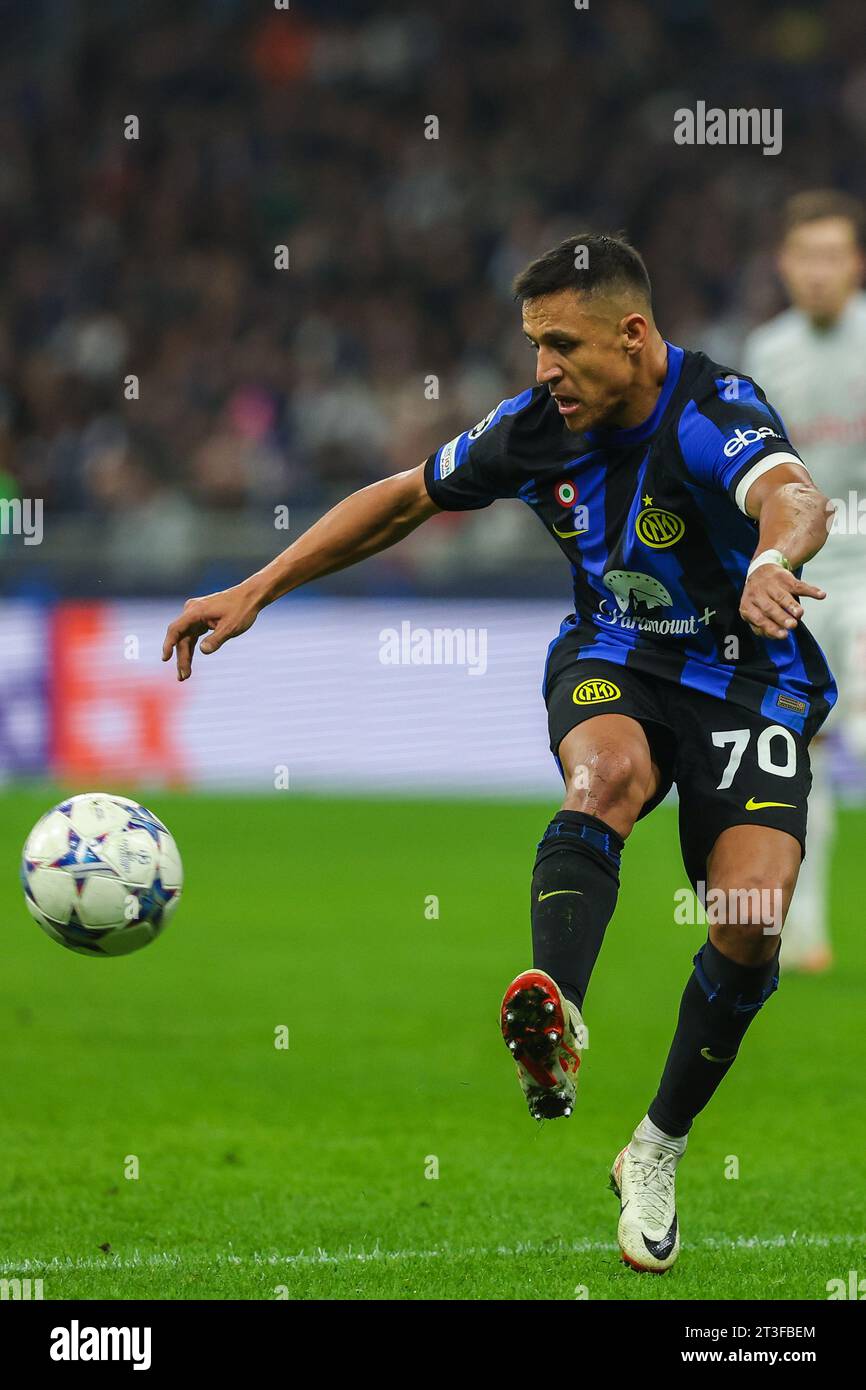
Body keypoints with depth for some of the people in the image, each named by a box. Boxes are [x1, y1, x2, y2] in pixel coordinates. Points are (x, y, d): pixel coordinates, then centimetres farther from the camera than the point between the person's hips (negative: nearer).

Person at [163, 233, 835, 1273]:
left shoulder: (711, 415, -24)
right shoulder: (537, 428, -7)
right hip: (612, 661, 3)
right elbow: (402, 500, 8)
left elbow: (791, 496, -46)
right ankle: (555, 1027, -55)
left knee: (750, 924, -17)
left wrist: (771, 562, -71)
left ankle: (656, 1155, 5)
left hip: (747, 677, -3)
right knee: (607, 775, -33)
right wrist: (257, 590, 4)